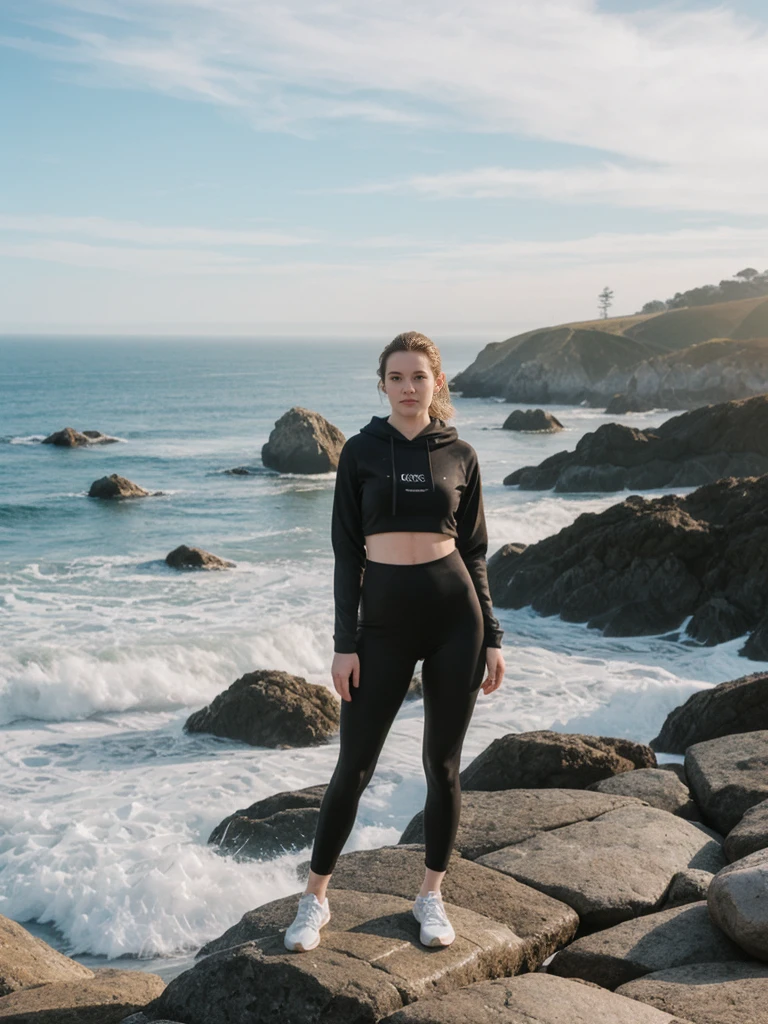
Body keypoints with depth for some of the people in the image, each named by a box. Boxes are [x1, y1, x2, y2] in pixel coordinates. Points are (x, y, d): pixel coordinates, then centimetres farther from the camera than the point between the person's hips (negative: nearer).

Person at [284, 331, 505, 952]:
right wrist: (345, 642, -4)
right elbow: (346, 552, 1)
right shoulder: (361, 451, 1)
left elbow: (474, 551, 8)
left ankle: (431, 895, 25)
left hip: (455, 615, 1)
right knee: (354, 766, 3)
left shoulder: (460, 454, 5)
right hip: (384, 618, -1)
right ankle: (316, 897, 19)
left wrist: (492, 637, 4)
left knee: (443, 763, 9)